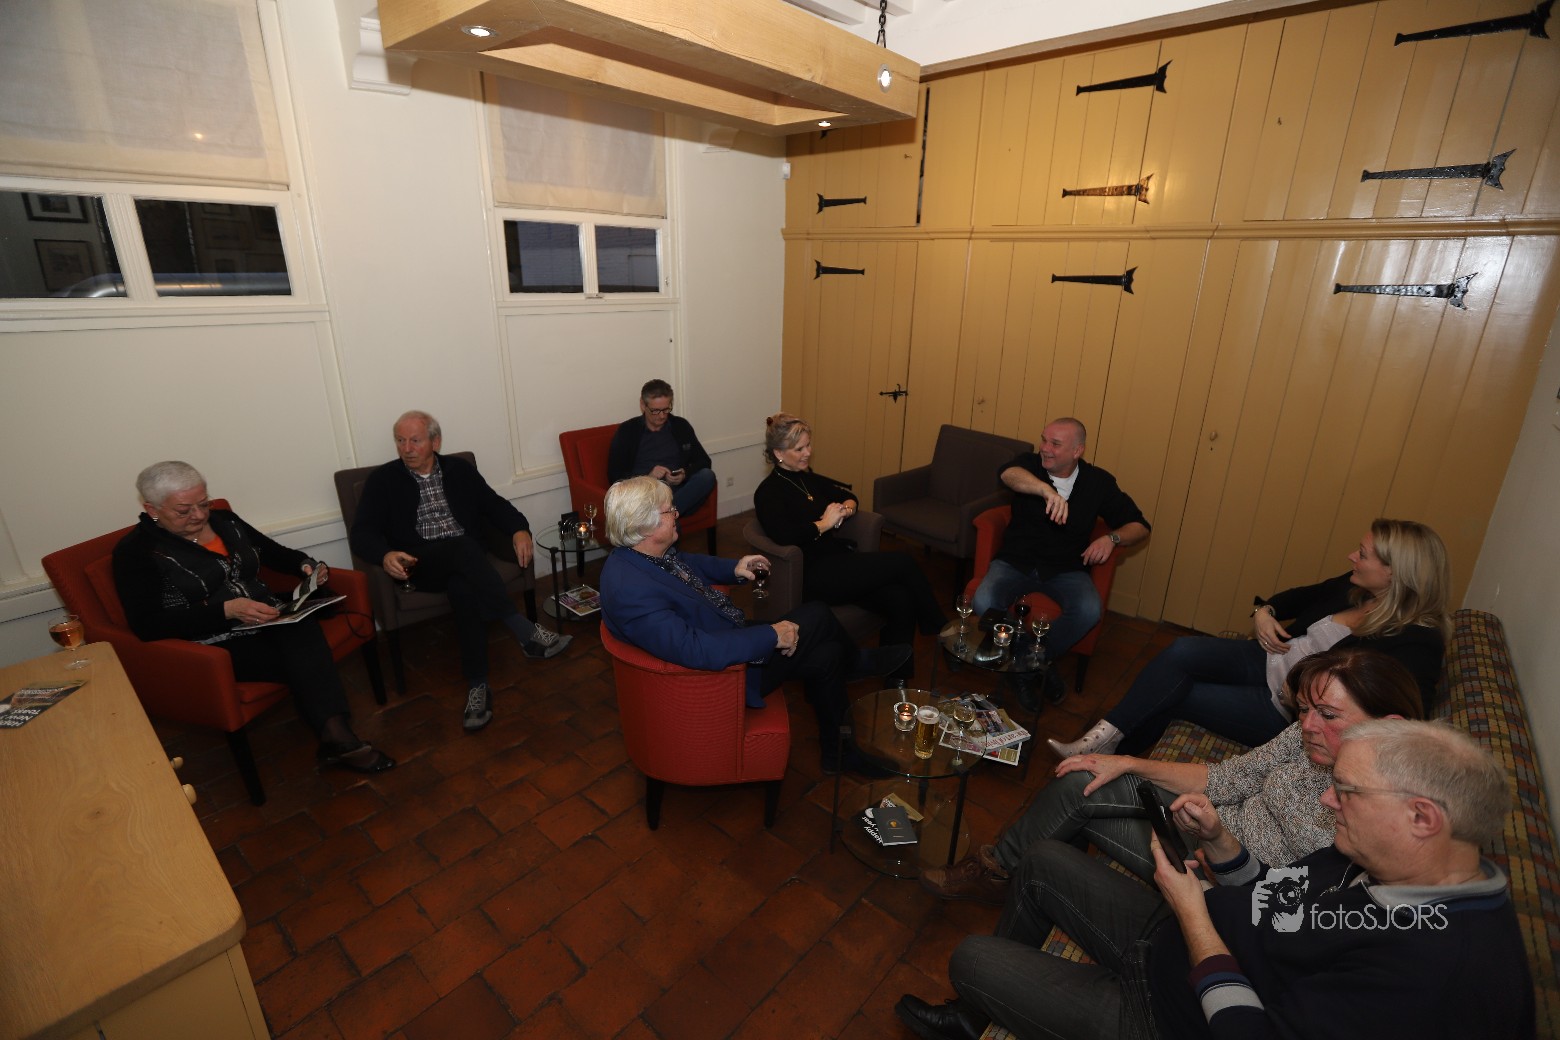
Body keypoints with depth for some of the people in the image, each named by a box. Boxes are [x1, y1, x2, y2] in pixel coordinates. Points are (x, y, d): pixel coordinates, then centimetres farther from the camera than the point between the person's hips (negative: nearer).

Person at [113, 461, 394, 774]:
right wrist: (226, 610, -27)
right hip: (213, 645, -4)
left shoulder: (223, 520, 11)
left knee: (302, 626, -32)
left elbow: (273, 551, 23)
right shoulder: (135, 551, -5)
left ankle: (335, 736, -39)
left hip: (267, 620, 4)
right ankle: (336, 737, -24)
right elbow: (147, 625, -14)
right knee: (306, 658, -30)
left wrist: (305, 565, 0)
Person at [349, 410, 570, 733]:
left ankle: (477, 686, -33)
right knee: (464, 547, -37)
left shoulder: (460, 469, 14)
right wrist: (386, 555, -25)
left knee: (464, 589, -36)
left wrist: (519, 529, -13)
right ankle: (527, 632, -41)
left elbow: (494, 504, 10)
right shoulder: (382, 480, 8)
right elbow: (362, 532, 0)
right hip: (418, 564, -2)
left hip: (466, 560, 2)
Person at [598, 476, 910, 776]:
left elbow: (689, 562, 18)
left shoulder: (645, 552, -5)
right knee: (817, 616, -5)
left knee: (825, 655, 7)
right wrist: (771, 635, -27)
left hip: (731, 640, 9)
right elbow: (699, 651, -37)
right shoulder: (632, 591, -34)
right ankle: (856, 663, 27)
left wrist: (733, 569, 2)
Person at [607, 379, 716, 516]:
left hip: (678, 492, 4)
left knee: (707, 476, -27)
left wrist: (685, 474, -6)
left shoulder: (681, 426, 15)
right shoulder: (627, 431, 7)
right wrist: (647, 477, -14)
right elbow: (614, 476, 2)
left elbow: (704, 461, 16)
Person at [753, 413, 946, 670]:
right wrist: (825, 523, -14)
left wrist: (847, 508, 4)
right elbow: (783, 536, -25)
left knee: (901, 600, -19)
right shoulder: (768, 493, -6)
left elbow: (848, 494, 28)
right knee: (903, 562, -16)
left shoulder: (807, 479, 18)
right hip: (814, 575, -7)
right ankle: (941, 631, 6)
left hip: (839, 558, 8)